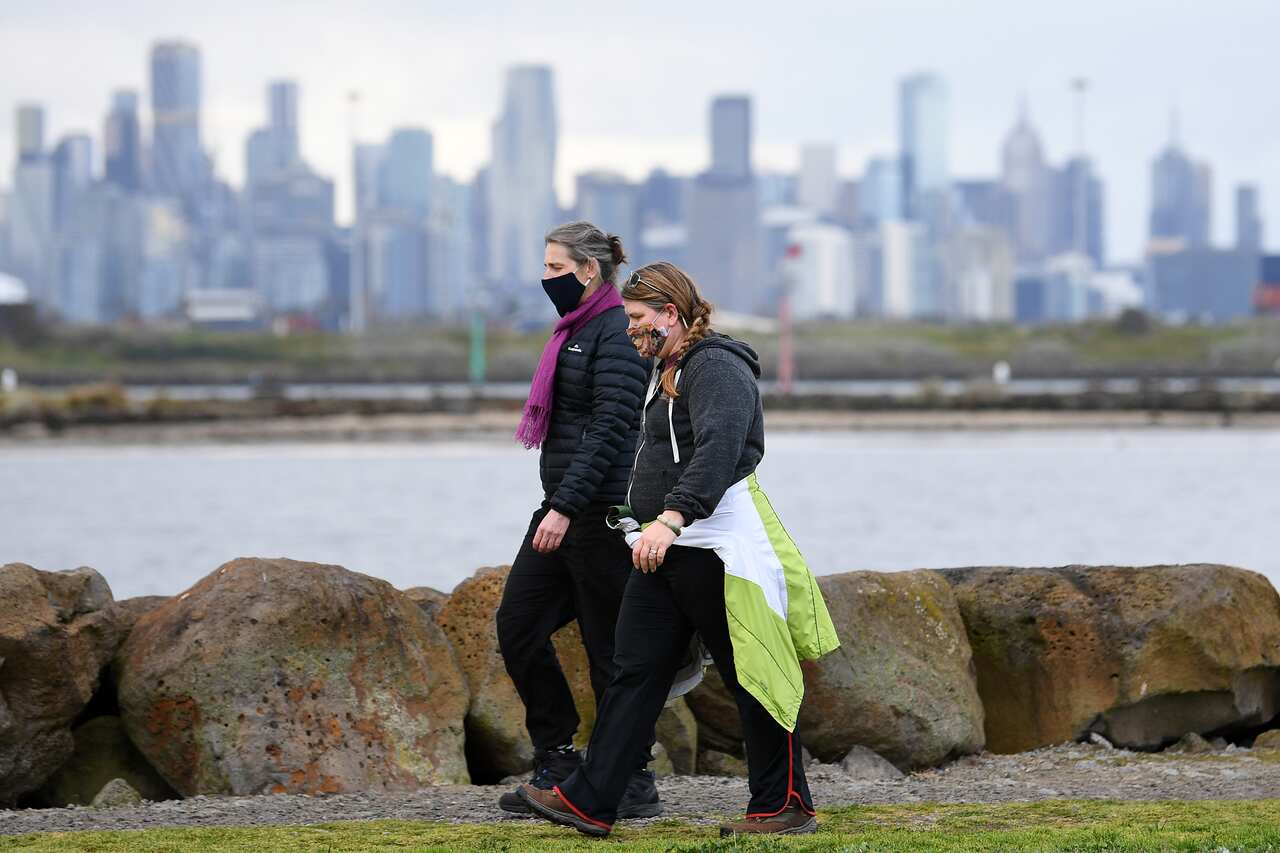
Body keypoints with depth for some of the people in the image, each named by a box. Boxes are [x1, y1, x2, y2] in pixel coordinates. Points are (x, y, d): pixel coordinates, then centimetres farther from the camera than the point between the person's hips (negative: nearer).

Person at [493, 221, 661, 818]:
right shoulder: (576, 330, 17)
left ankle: (634, 785, 4)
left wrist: (565, 507, -25)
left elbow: (610, 429, -21)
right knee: (518, 623, 5)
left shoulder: (616, 333, -13)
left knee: (608, 646, -4)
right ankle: (556, 763, 12)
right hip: (564, 506, 10)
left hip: (601, 507, -10)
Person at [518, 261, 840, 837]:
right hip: (665, 550, 10)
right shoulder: (667, 373, 20)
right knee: (635, 671, 4)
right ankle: (589, 802, 2)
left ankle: (785, 806, 7)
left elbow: (718, 448, -30)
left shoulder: (717, 369, -14)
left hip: (715, 547, -10)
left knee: (751, 678, -1)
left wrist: (671, 519, -40)